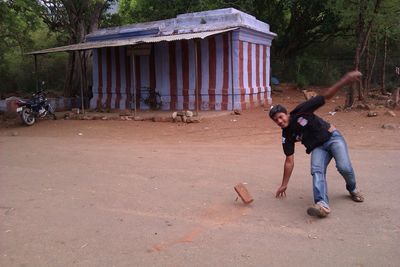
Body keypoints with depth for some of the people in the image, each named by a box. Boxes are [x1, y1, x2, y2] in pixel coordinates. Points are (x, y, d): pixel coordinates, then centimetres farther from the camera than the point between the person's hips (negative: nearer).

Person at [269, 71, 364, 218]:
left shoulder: (300, 112, -17)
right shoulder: (287, 136, -6)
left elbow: (326, 96, -19)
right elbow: (289, 161, -1)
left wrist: (345, 79, -32)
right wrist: (284, 185, 0)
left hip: (333, 137, -3)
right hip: (318, 148, 3)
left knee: (344, 167, -21)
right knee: (317, 171, -24)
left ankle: (352, 188, 12)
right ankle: (322, 204, -39)